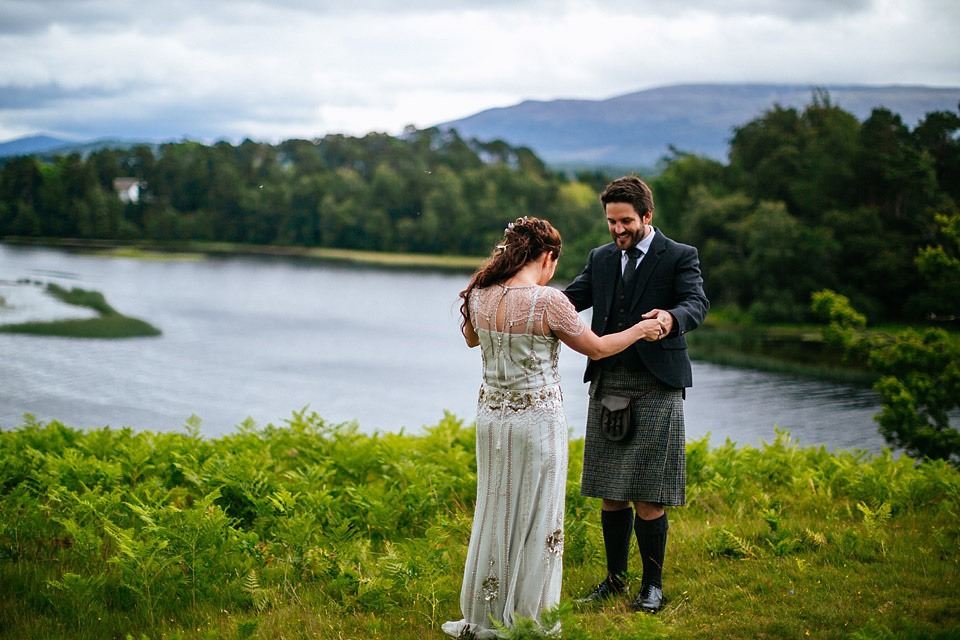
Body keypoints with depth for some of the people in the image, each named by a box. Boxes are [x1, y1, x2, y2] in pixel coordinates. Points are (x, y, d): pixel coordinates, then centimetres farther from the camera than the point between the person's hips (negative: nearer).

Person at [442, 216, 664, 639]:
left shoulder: (479, 297, -2)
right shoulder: (548, 302, -17)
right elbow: (596, 348, -4)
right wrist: (639, 330, 12)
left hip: (492, 418, 5)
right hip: (538, 420, -5)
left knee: (494, 514, 17)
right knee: (536, 521, 8)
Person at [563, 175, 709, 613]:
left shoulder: (679, 257, 0)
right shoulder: (601, 258, 15)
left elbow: (697, 303, -15)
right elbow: (572, 297, 5)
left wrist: (670, 318, -38)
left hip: (655, 388, -5)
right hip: (608, 387, 5)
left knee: (648, 498, -3)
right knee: (610, 494, 10)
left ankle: (653, 585, 12)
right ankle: (615, 579, 23)